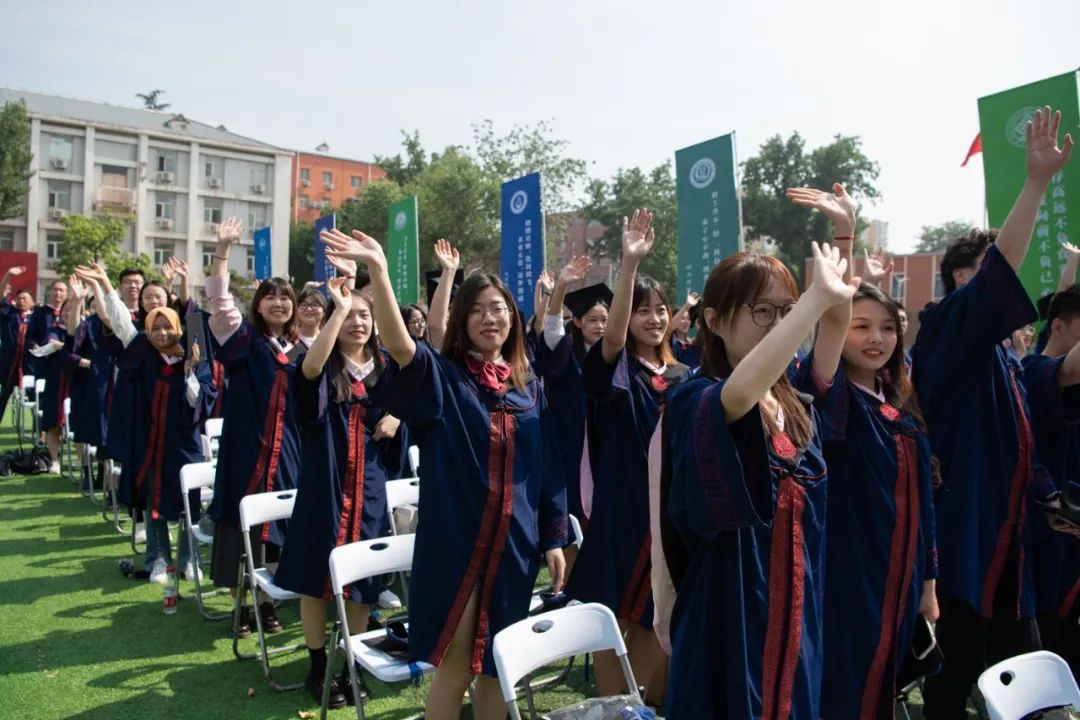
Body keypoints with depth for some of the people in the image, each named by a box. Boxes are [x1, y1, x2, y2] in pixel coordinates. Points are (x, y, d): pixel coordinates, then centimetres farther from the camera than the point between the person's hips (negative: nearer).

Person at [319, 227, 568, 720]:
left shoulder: (529, 387, 7)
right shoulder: (441, 376, -4)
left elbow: (548, 466, 9)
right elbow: (399, 344, -25)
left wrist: (554, 538, 6)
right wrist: (378, 270, -38)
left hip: (514, 546, 4)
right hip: (455, 541, -3)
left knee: (495, 666, 14)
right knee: (454, 667, 5)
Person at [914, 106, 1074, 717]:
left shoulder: (997, 354, 16)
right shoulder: (947, 333, -11)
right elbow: (999, 270, -27)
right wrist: (1038, 180, -31)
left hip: (1002, 535, 9)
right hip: (962, 535, -9)